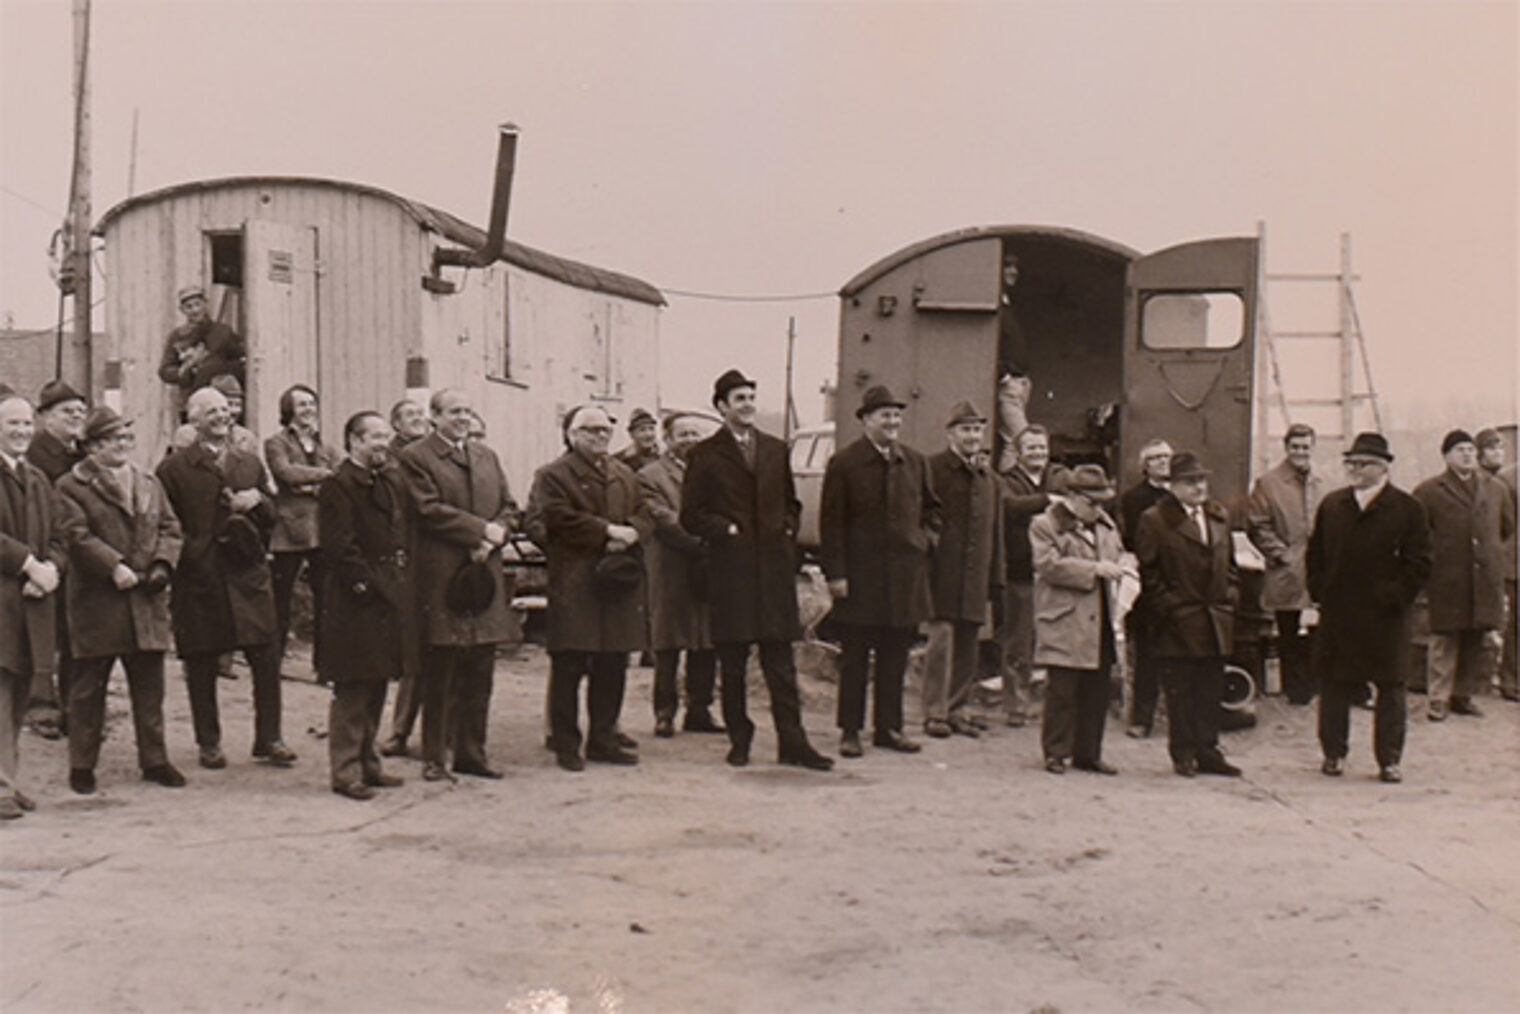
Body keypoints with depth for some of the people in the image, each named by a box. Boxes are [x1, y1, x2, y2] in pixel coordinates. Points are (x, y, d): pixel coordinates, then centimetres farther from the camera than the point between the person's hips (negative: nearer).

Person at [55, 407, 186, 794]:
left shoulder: (149, 483, 16)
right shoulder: (72, 486, -2)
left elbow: (170, 528, 13)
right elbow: (78, 536, -12)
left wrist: (162, 564, -5)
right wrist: (115, 567, -20)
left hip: (147, 600, 5)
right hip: (96, 602, -5)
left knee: (149, 684, 9)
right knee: (88, 687, 4)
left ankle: (154, 759, 18)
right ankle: (82, 765, 14)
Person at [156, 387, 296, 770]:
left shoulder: (251, 464, 14)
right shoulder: (174, 468, 0)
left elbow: (271, 517, 15)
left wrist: (257, 500, -5)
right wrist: (183, 556, -9)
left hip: (247, 574, 3)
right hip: (199, 578, -3)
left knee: (267, 659, 0)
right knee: (201, 666, 5)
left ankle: (268, 738, 11)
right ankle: (209, 743, 18)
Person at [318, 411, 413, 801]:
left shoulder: (392, 482, 16)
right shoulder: (338, 487, -11)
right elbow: (338, 545, -18)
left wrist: (404, 579, 10)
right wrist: (365, 583, -19)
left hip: (391, 600, 9)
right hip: (356, 605, -8)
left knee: (376, 688, 15)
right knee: (352, 691, -3)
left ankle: (367, 763, 25)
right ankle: (346, 771, 5)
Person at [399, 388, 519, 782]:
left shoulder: (487, 456, 18)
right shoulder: (415, 457, -3)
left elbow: (509, 508, 15)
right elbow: (430, 510, -13)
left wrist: (493, 538, -5)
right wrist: (482, 529, -12)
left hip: (484, 574, 6)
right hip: (441, 578, -6)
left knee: (479, 672, 9)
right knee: (439, 674, -1)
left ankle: (471, 751, 18)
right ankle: (434, 758, 8)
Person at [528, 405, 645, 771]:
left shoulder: (626, 476, 19)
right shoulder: (553, 475, -1)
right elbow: (559, 518, -14)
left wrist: (627, 536, -9)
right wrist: (607, 530, -14)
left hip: (618, 583, 6)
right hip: (573, 586, -6)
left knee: (613, 667, 9)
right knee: (568, 667, -3)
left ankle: (603, 740, 19)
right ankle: (566, 745, 5)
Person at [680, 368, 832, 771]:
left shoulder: (776, 450, 14)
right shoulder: (705, 455, 2)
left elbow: (791, 503, 23)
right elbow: (691, 515, 0)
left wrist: (787, 531, 6)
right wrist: (726, 530, -9)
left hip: (774, 566, 3)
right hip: (729, 568, -3)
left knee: (781, 661, 1)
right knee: (732, 662, 4)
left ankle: (792, 741, 3)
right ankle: (739, 738, 15)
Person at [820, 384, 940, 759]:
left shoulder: (915, 462, 10)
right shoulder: (843, 464, -4)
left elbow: (931, 507, 23)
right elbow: (831, 522, -6)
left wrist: (928, 539, 5)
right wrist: (835, 573, -11)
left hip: (906, 576, 4)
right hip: (860, 575, -4)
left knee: (896, 656, 9)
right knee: (854, 657, 2)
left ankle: (889, 727, 19)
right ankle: (850, 731, 10)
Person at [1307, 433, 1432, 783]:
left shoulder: (1407, 509, -2)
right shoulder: (1331, 505, 9)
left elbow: (1419, 563, -4)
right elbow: (1314, 554, 14)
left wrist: (1394, 597, -11)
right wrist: (1319, 592, 4)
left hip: (1386, 616, -3)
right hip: (1337, 615, 3)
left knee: (1390, 688, 4)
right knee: (1334, 685, 7)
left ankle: (1389, 759, 11)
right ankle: (1333, 752, 19)